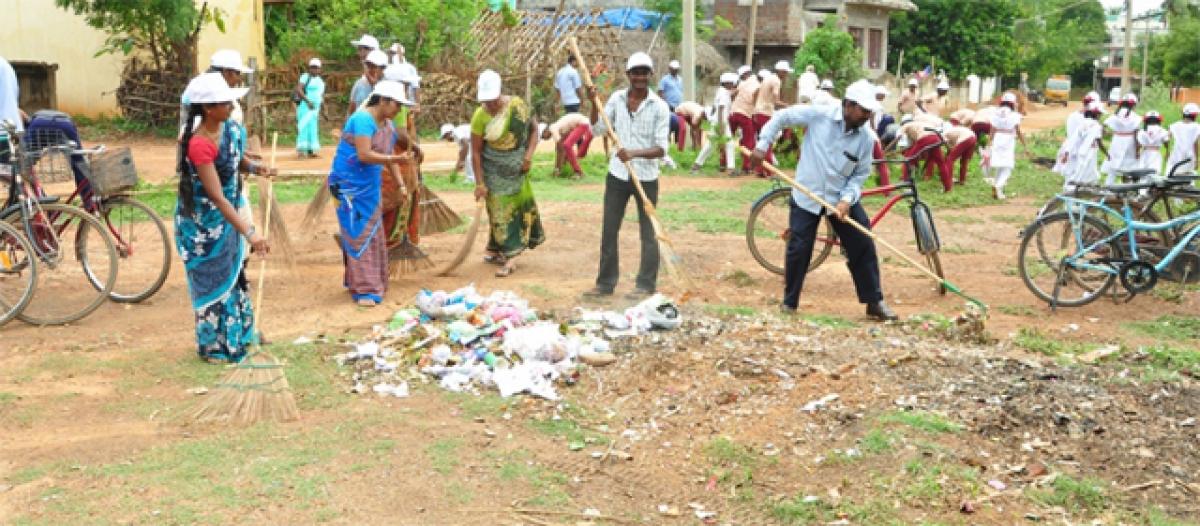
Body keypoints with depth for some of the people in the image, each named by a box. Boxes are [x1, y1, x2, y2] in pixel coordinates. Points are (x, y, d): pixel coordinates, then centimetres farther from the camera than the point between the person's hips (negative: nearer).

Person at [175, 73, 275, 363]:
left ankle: (239, 332, 40)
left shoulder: (230, 129, -8)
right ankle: (215, 345, 24)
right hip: (202, 221, -8)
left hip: (226, 215, 8)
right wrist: (250, 233, -36)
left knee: (234, 272, 21)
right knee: (212, 281, 6)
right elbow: (217, 197, -33)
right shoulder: (200, 144, -32)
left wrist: (254, 167, -9)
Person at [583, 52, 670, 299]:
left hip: (646, 178, -4)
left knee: (648, 233, 6)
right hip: (617, 175, 4)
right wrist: (594, 103, -8)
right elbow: (598, 129, 4)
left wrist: (634, 154, -30)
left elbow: (661, 149, -15)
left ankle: (646, 284, 17)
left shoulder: (659, 107, -10)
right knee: (608, 231, 9)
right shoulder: (617, 98, 2)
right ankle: (605, 283, 20)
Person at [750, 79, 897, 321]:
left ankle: (875, 302, 13)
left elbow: (860, 174, -2)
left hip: (842, 198, 3)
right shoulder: (818, 114, -15)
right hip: (806, 196, -2)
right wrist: (762, 144, -9)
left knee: (863, 247, 0)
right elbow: (782, 117, -4)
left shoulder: (866, 138, -8)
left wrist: (846, 199, -18)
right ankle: (789, 303, 13)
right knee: (798, 250, -3)